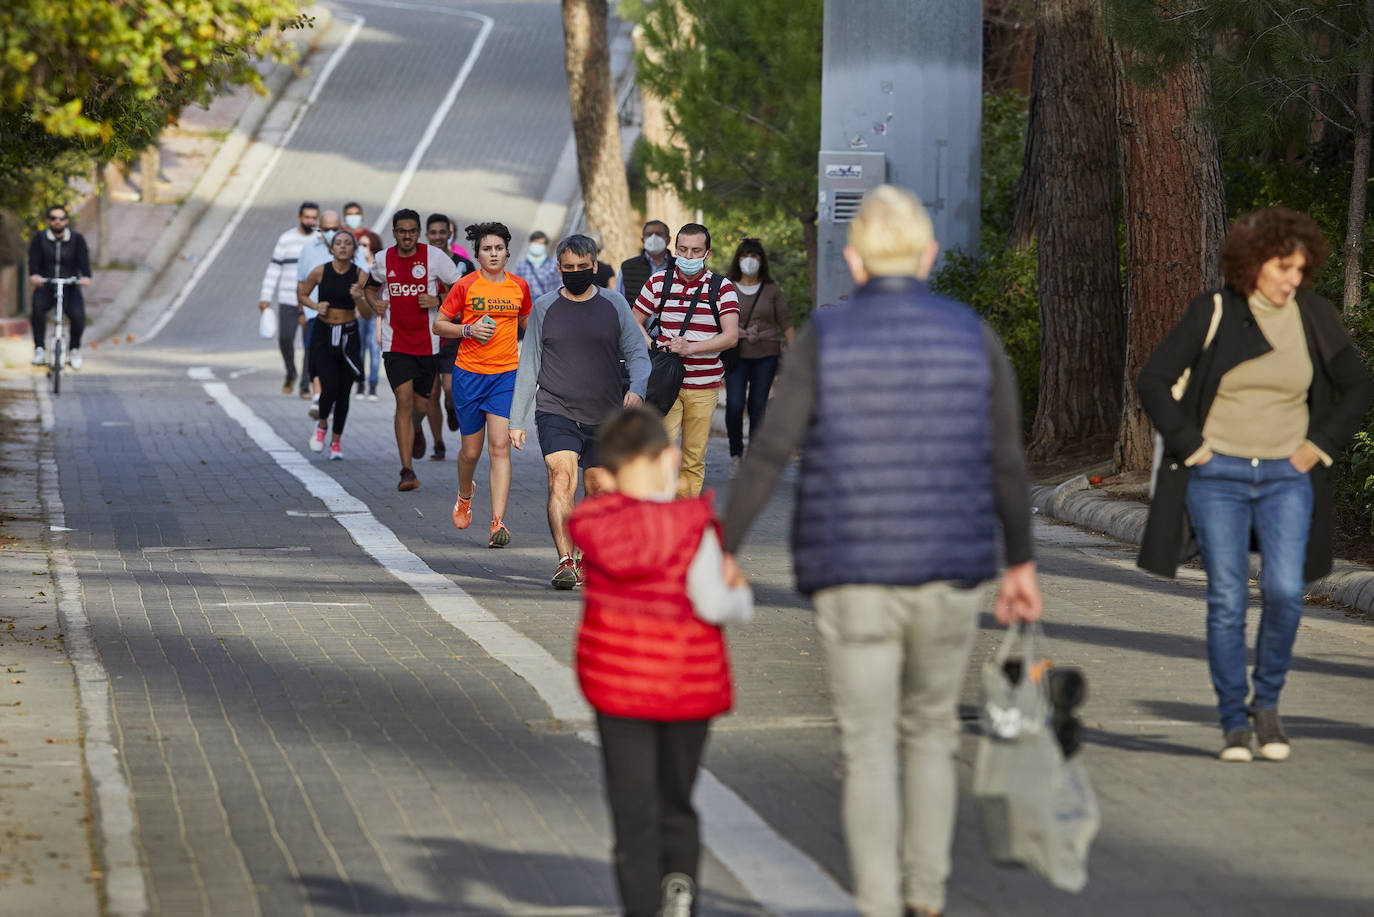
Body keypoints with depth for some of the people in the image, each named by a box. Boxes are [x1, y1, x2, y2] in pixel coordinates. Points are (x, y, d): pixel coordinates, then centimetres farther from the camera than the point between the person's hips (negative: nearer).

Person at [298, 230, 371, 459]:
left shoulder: (361, 275, -5)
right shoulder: (320, 272, -6)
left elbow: (367, 315, -5)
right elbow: (302, 294, 11)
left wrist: (358, 299, -25)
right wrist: (316, 306, -9)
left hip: (349, 337, 1)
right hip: (323, 336, -1)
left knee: (343, 393, 2)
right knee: (329, 388, -15)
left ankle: (336, 442, 20)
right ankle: (322, 425, 17)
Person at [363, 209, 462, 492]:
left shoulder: (434, 256, -6)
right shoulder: (383, 260, 1)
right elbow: (371, 287, 21)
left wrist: (438, 301, -17)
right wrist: (374, 303, 0)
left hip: (427, 343, 0)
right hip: (395, 343, 0)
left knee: (421, 405, 10)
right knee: (404, 400, -14)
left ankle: (415, 430, 51)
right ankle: (407, 471, -13)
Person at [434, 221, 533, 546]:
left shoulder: (519, 286, 6)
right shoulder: (466, 286, -3)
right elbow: (438, 324, 2)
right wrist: (470, 329, -13)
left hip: (506, 375, 1)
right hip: (469, 373, -1)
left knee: (500, 448, -12)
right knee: (471, 450, 9)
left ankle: (498, 523, -17)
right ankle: (465, 495, 43)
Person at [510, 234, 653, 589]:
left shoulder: (614, 305, 5)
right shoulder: (544, 308, 4)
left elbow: (637, 354, 4)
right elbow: (528, 366, 8)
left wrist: (636, 389, -17)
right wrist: (517, 420, 5)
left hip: (604, 417, 2)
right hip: (556, 412, -2)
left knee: (596, 492, 9)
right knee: (562, 479, -20)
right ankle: (565, 562, -29)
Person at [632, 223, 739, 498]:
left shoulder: (722, 288, 0)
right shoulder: (657, 283, 4)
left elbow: (731, 336, -9)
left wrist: (690, 347, -21)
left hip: (704, 385, 1)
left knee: (694, 458, 5)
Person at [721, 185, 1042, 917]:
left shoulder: (824, 339, -6)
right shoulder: (974, 337, -1)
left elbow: (767, 455, -11)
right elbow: (1007, 465, 2)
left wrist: (721, 552, -4)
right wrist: (1020, 564, 14)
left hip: (851, 578, -2)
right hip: (947, 576, 2)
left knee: (869, 752, 3)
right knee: (930, 734, 20)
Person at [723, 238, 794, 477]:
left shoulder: (772, 290, 9)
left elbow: (786, 322, 7)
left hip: (766, 355, 1)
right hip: (736, 354, -1)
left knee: (758, 406, 1)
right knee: (734, 405, -12)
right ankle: (736, 454, 5)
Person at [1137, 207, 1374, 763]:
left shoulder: (1314, 318, 2)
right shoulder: (1213, 312, -5)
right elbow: (1153, 381, -3)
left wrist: (1321, 446, 3)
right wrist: (1190, 445, -7)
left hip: (1286, 477, 1)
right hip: (1218, 476, -1)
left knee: (1284, 591, -15)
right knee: (1227, 600, -4)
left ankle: (1267, 703, 6)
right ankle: (1233, 723, 6)